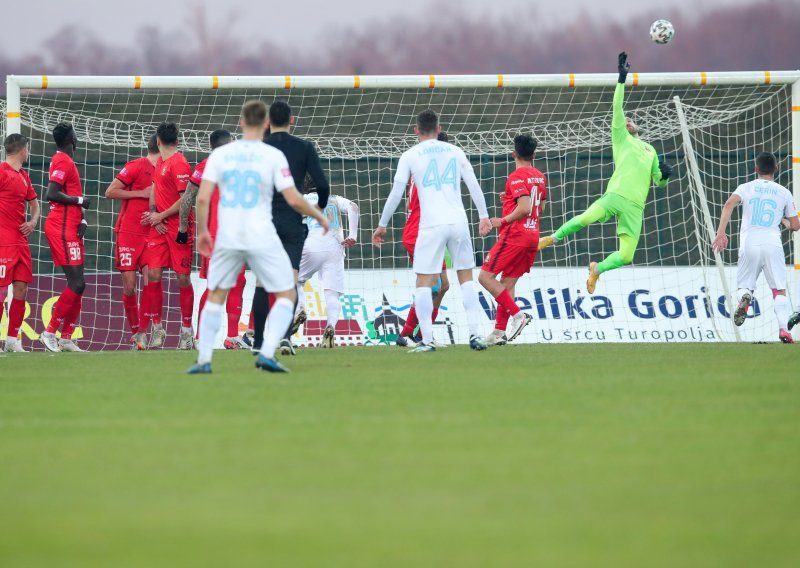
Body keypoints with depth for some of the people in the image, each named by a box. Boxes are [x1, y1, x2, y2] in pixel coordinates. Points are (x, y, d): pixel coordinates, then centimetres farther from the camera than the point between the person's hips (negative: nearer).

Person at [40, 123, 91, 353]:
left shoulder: (66, 161, 19)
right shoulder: (63, 162, -12)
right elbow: (52, 194, -23)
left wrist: (81, 221, 5)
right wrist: (80, 200, -14)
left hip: (70, 228, 10)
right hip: (63, 229, -10)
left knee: (77, 283, 9)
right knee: (77, 283, -13)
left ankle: (67, 338, 10)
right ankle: (50, 332, -11)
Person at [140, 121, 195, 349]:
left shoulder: (179, 164, -12)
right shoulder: (159, 162, 13)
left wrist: (160, 217, -10)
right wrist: (153, 215, 1)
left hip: (179, 227, -7)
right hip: (160, 227, 7)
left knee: (183, 278, -1)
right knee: (153, 274, 0)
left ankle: (187, 330, 7)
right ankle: (157, 327, 8)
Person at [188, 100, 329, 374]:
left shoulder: (220, 154, 2)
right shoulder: (273, 156, -5)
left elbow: (202, 198, -3)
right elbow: (293, 199, -8)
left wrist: (202, 231, 11)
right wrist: (319, 217, 8)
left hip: (228, 238, 3)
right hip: (262, 239, -3)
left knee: (215, 297, 18)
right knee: (287, 294, 10)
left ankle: (204, 360, 10)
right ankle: (267, 354, -6)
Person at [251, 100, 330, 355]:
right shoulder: (304, 147, -1)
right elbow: (322, 184, -4)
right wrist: (320, 208, 15)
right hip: (292, 222, -1)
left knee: (262, 284, 8)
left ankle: (259, 342, 11)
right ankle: (285, 335, -21)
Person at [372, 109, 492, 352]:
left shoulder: (410, 156, 4)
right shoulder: (455, 152, 11)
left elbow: (396, 193, 2)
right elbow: (474, 186, 9)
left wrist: (382, 225, 10)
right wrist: (484, 216, 16)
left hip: (431, 225, -3)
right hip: (458, 222, 3)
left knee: (424, 282, 1)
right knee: (466, 277, 13)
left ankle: (427, 340, -7)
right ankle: (475, 334, 5)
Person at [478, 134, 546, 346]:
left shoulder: (517, 177, -13)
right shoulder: (539, 177, 13)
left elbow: (524, 208, -23)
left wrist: (503, 221, -12)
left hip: (514, 235, -8)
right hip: (533, 236, 9)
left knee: (486, 276, -6)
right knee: (507, 284, 10)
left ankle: (517, 314, -16)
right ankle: (500, 332, 6)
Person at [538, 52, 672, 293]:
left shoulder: (650, 151, 26)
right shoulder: (621, 138, 15)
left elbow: (660, 182, 27)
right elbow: (617, 109, 2)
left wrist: (664, 174, 3)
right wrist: (622, 78, -6)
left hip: (636, 206, 4)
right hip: (616, 194, -4)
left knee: (626, 256, -7)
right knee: (587, 217, -33)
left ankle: (597, 269, 24)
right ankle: (554, 238, -7)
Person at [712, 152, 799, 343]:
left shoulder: (746, 188, 11)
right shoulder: (784, 193, 12)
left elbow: (729, 204, -10)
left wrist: (721, 232, -15)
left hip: (749, 244, 0)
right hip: (772, 244, 0)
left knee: (744, 286, 13)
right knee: (779, 290, 3)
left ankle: (743, 298, -24)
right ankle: (784, 329, -16)